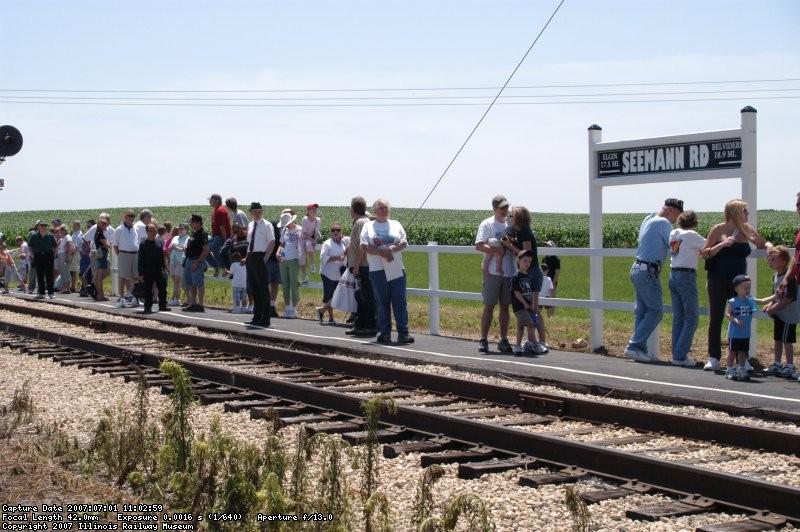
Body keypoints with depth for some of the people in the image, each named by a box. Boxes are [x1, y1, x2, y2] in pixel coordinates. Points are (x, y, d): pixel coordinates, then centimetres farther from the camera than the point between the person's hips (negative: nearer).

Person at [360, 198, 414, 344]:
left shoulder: (395, 224, 14)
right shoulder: (368, 226, 10)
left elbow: (404, 243, 5)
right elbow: (364, 246, -1)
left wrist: (392, 248, -15)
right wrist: (381, 252, -14)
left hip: (397, 270, 1)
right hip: (378, 270, -1)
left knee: (400, 301, -3)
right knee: (382, 302, 2)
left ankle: (403, 333, -3)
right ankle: (385, 333, 8)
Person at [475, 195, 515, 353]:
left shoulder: (511, 224, 13)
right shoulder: (487, 224, -3)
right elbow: (479, 245, -14)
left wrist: (506, 243, -6)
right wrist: (497, 250, -24)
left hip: (509, 272, 5)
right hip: (492, 272, -5)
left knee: (505, 306, 8)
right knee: (489, 306, -2)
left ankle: (503, 340, 14)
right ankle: (483, 340, 3)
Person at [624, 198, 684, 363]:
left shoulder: (648, 219, 14)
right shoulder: (663, 223, -11)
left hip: (637, 269, 9)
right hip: (648, 272, -9)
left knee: (642, 311, 10)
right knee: (656, 311, -6)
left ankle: (640, 349, 9)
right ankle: (634, 345, -11)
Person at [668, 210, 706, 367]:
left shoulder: (673, 234, 9)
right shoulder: (691, 235, -9)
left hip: (673, 275, 7)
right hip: (686, 275, -7)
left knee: (678, 317, 11)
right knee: (691, 318, -3)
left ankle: (677, 354, 11)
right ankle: (680, 356, -9)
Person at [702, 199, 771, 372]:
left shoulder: (747, 230, 6)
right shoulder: (718, 229, -4)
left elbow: (762, 243, 22)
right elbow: (704, 254, -6)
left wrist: (769, 246, 0)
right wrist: (722, 244, -20)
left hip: (739, 281, 3)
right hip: (718, 281, -3)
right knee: (715, 319, 1)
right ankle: (713, 359, 6)